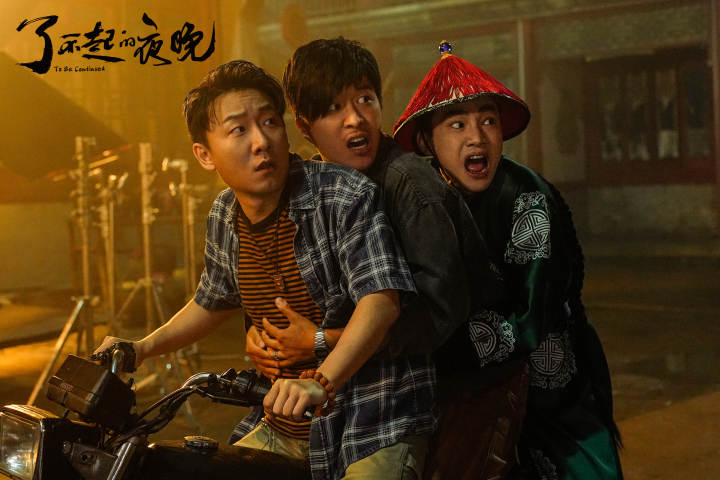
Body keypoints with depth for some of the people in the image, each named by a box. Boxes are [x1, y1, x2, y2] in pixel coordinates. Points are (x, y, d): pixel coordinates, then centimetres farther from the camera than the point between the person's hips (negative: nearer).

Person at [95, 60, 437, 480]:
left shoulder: (346, 196, -16)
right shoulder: (224, 219, 5)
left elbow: (381, 300, -28)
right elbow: (215, 301, 24)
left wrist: (322, 381, -41)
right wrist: (142, 348, 15)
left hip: (374, 431, -6)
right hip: (285, 430, 6)